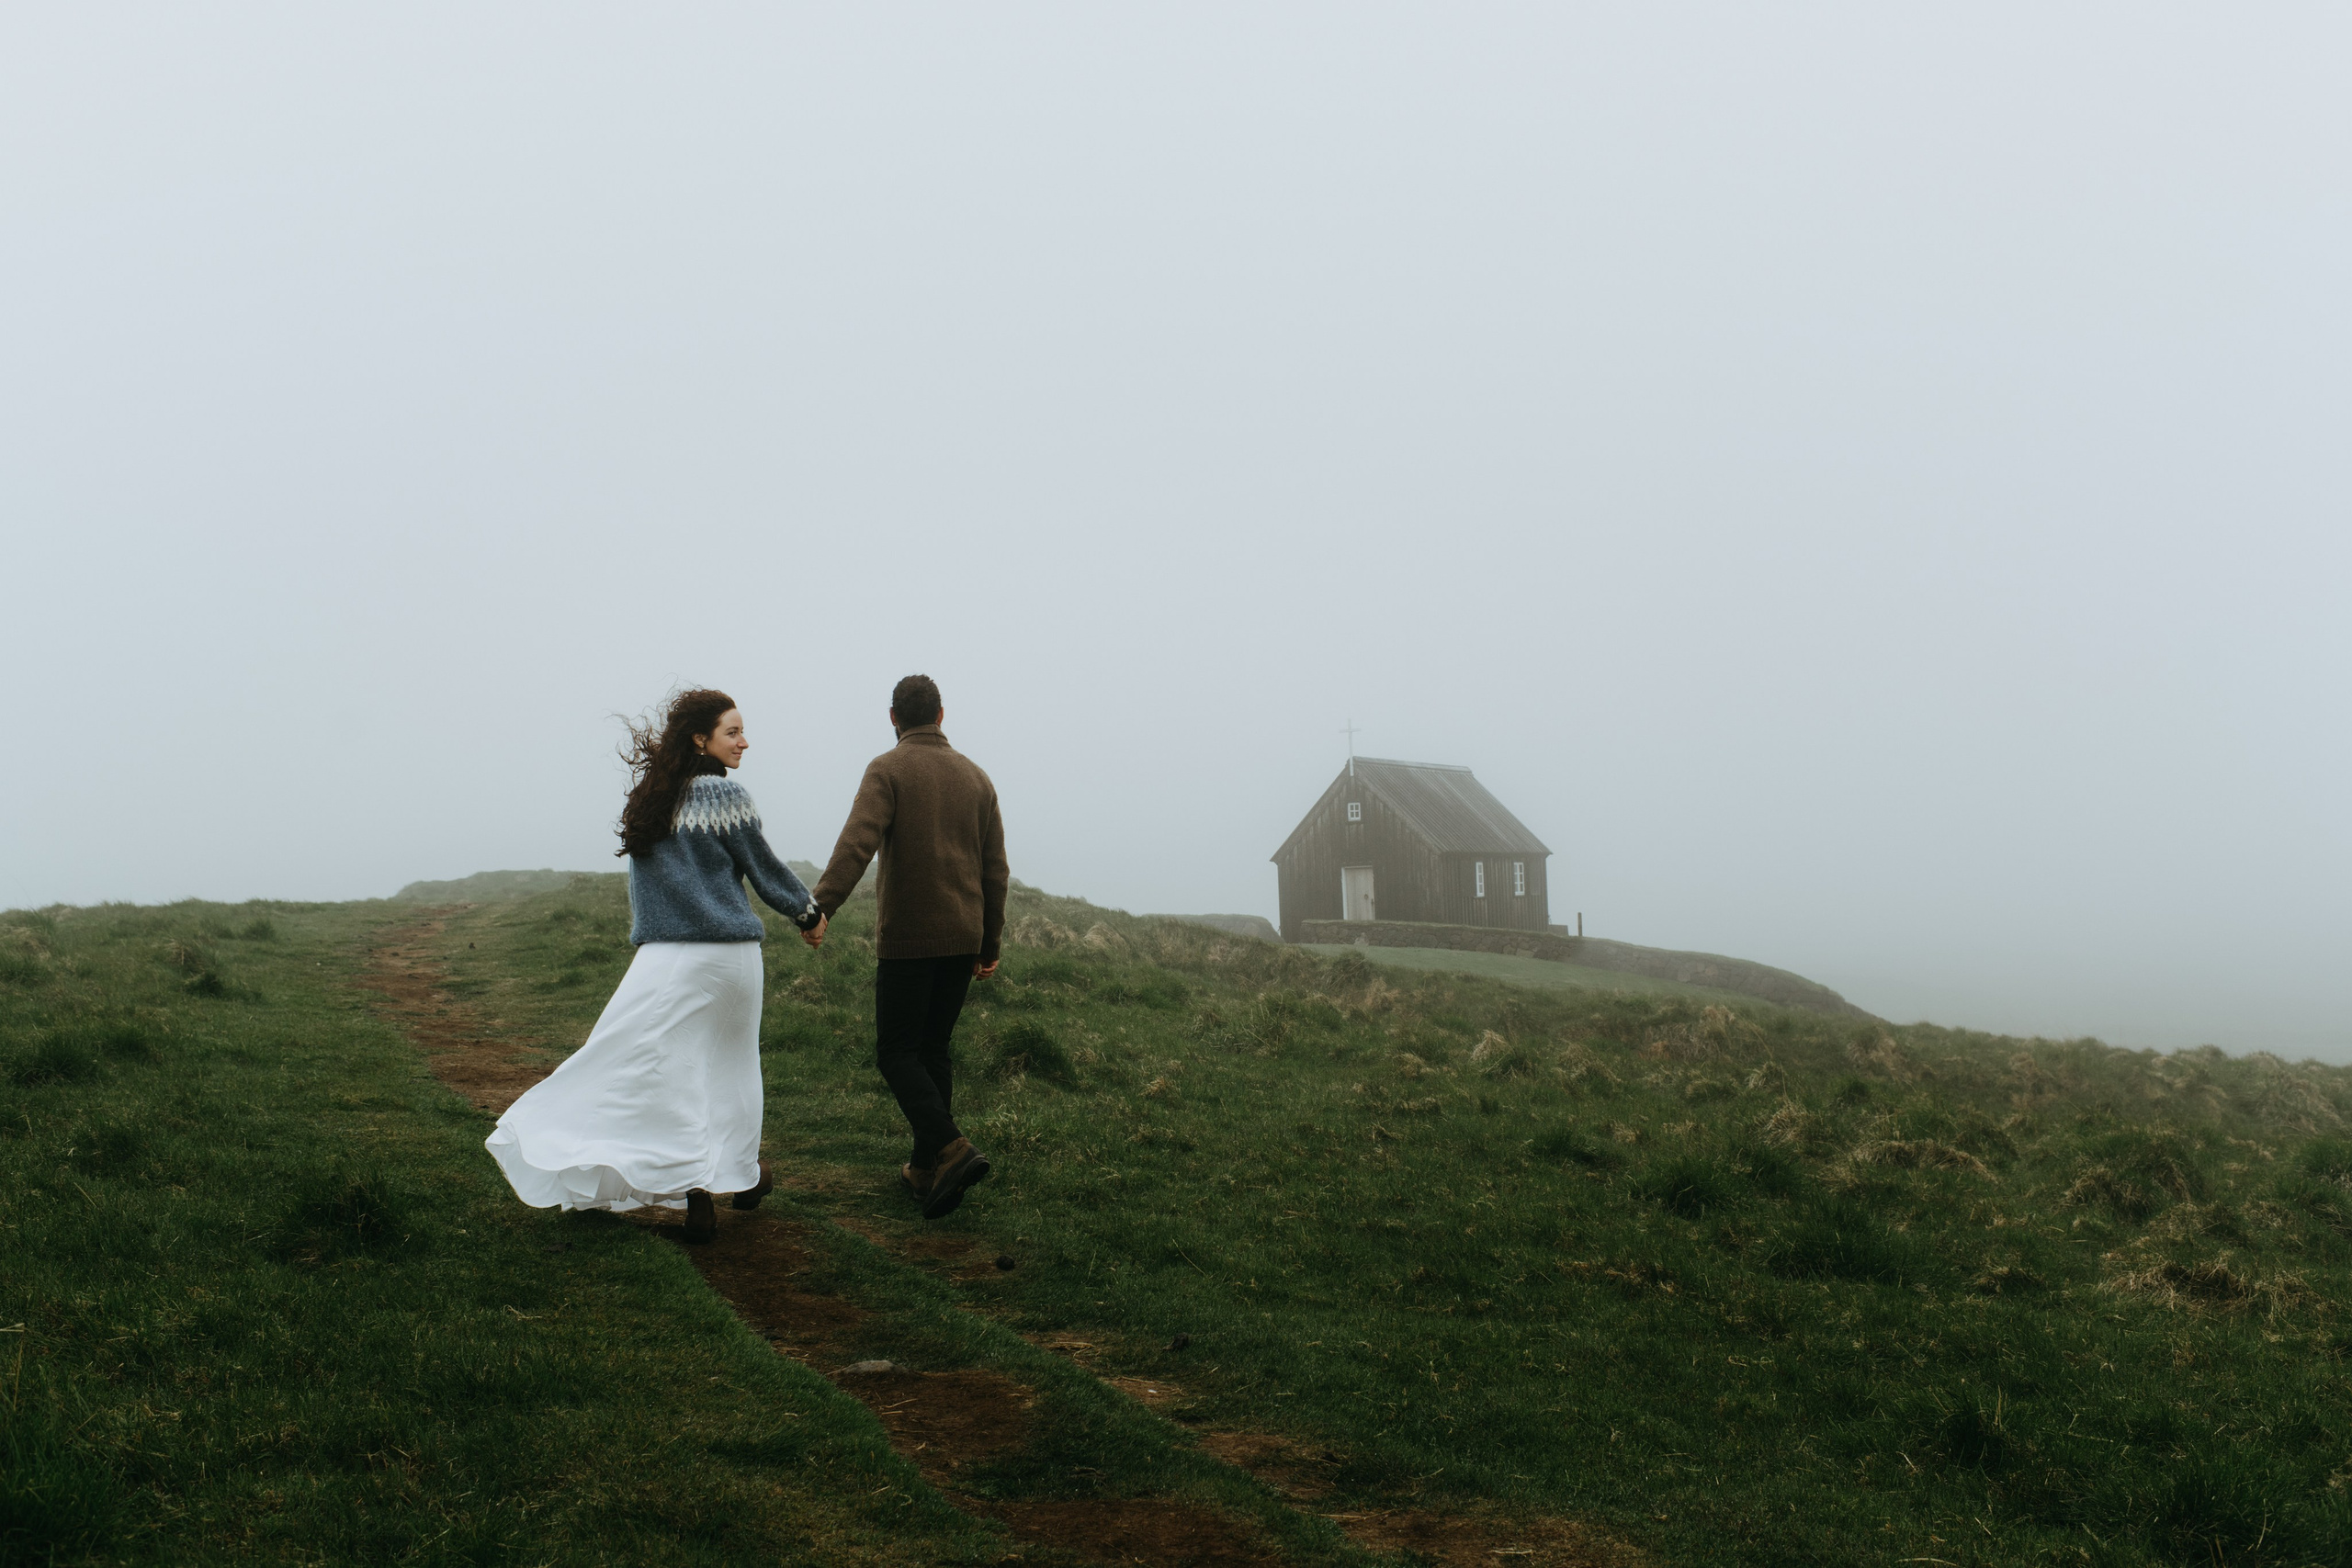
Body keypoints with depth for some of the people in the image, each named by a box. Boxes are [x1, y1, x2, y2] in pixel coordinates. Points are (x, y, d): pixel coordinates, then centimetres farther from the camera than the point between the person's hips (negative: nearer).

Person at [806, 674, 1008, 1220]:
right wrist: (989, 944, 20)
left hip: (907, 938, -5)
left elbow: (857, 842, -22)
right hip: (963, 938, 5)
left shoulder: (888, 770, -5)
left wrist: (820, 907, -30)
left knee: (897, 1054, 1)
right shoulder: (975, 776, 11)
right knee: (933, 1050, 15)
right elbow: (994, 870, 12)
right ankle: (926, 1168, 16)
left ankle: (950, 1148, -18)